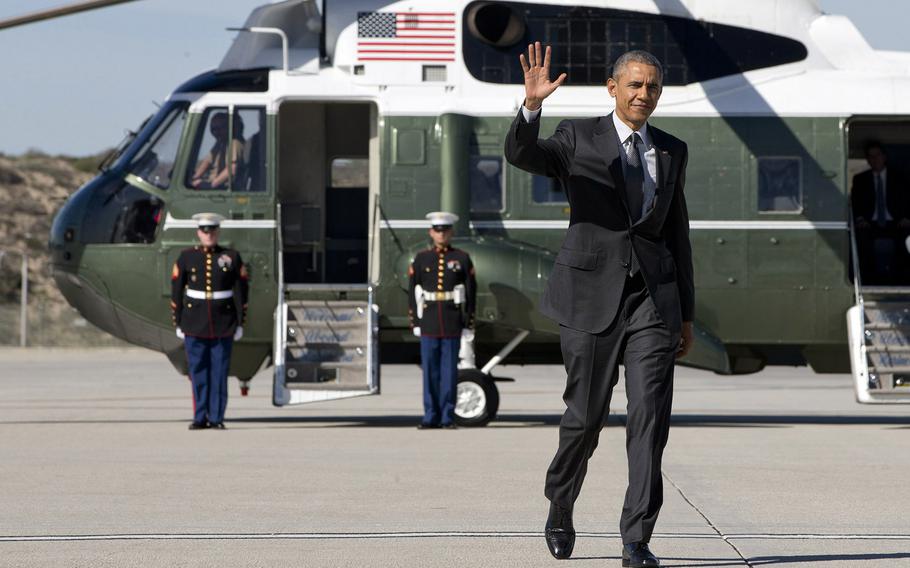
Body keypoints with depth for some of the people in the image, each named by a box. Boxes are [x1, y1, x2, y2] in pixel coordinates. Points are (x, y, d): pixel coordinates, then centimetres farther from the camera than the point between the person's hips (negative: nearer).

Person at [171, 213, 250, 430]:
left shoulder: (232, 257, 2)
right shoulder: (186, 257, 3)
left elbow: (241, 291, 3)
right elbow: (176, 292, 4)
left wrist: (240, 323, 0)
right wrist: (178, 323, 1)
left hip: (223, 325, 0)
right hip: (195, 326, 0)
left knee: (220, 372, 0)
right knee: (198, 372, 1)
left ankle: (217, 418, 5)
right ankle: (200, 418, 7)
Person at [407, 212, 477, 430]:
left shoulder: (462, 259, 4)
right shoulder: (421, 259, 7)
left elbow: (471, 293, 4)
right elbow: (413, 292, 7)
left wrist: (468, 324, -1)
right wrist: (414, 322, 2)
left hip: (453, 322, -1)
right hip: (429, 321, 1)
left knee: (449, 370, 0)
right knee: (430, 370, 2)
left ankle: (448, 417, 4)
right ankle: (431, 417, 7)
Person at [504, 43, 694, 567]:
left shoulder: (671, 152, 12)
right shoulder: (578, 139, 2)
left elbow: (677, 234, 17)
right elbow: (520, 154, -17)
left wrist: (687, 314, 15)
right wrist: (532, 104, -37)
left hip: (653, 296, 2)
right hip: (592, 295, -2)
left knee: (650, 415, -11)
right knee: (586, 416, 4)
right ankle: (561, 509, 32)